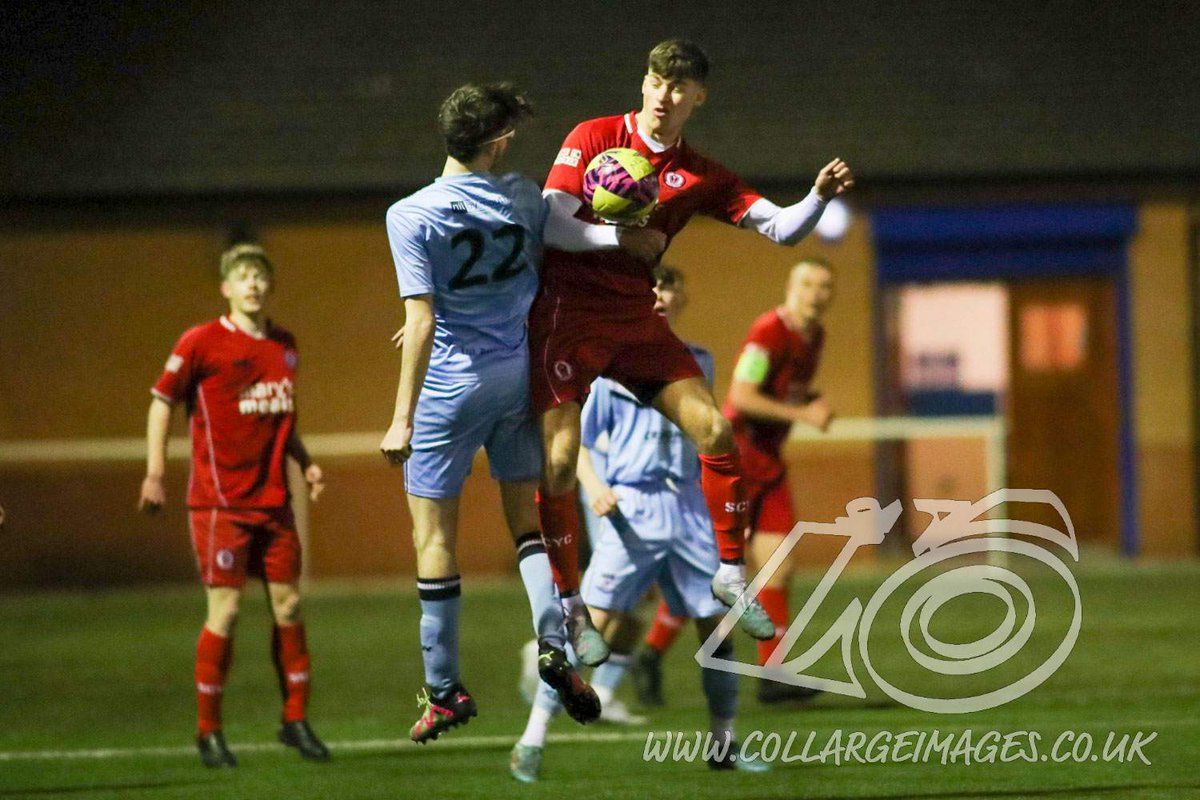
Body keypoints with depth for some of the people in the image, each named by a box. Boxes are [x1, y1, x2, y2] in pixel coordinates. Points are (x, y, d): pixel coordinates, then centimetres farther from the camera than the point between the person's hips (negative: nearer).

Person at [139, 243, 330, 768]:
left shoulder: (284, 345, 10)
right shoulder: (201, 344, -7)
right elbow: (162, 401, 0)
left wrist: (305, 462, 9)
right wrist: (155, 473, -6)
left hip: (273, 501, 5)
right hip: (219, 501, -5)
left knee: (288, 604, 5)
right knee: (224, 611, -6)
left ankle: (296, 720, 16)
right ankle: (208, 731, 5)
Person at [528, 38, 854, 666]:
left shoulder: (699, 177, 7)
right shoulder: (594, 138, -3)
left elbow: (779, 227, 2)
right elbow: (548, 222, -10)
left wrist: (819, 197, -17)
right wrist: (621, 238, -21)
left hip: (635, 319, 4)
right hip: (567, 312, -4)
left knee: (715, 431, -7)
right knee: (558, 462, -13)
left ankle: (729, 576, 6)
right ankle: (570, 607, 2)